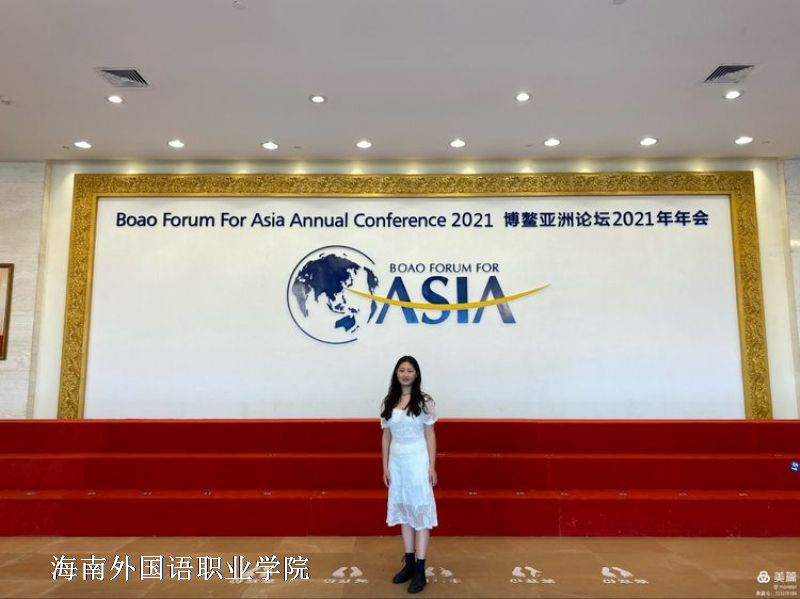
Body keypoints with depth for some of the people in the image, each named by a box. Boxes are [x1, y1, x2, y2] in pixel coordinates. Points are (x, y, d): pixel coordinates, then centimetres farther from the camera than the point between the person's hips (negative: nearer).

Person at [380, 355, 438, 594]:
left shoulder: (424, 401, -6)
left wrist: (432, 466, -7)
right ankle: (409, 564, 24)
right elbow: (386, 436, 7)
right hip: (397, 462, 4)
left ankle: (420, 570, 8)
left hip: (417, 461, -4)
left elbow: (430, 435, -4)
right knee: (403, 510, 11)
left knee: (420, 510, 0)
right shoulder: (388, 402, 4)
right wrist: (385, 466, 5)